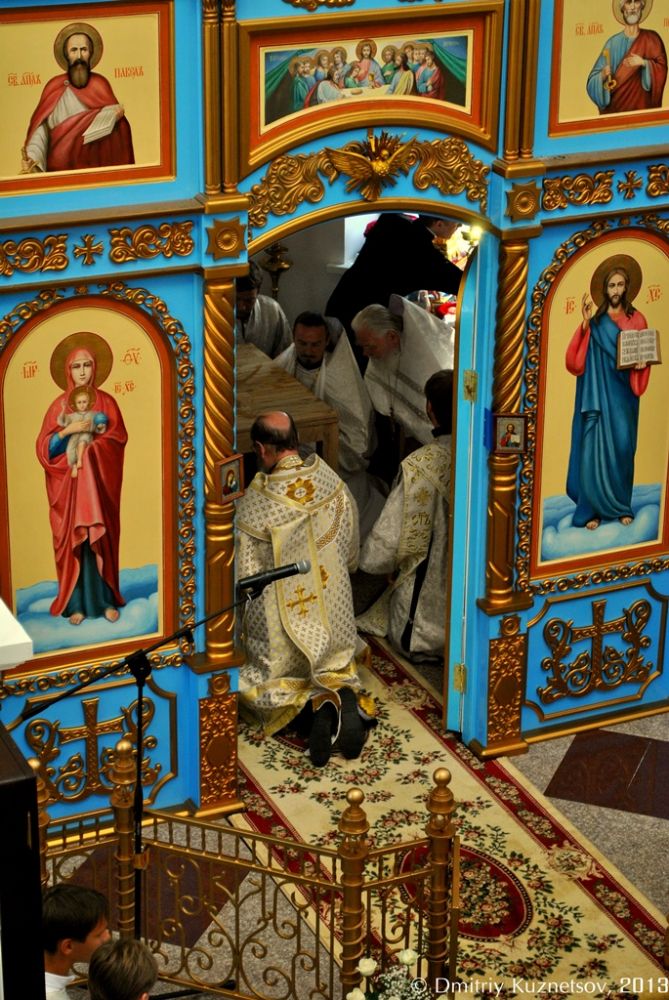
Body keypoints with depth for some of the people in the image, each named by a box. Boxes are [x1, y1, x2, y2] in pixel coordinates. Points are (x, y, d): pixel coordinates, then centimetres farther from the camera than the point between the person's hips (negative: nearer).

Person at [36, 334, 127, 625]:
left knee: (102, 540, 3)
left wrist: (89, 443, -15)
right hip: (69, 483, -1)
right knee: (72, 540, -2)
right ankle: (76, 603, 3)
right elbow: (45, 447, -4)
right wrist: (69, 431, -18)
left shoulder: (106, 401, 5)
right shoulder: (59, 405, 2)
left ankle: (106, 600, 11)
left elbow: (119, 438, -3)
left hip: (99, 482, 1)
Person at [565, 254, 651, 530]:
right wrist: (585, 323, -13)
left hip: (622, 394, 1)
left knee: (622, 445, -1)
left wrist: (641, 363, -12)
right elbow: (578, 359, -5)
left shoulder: (636, 319, 7)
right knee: (594, 446, -5)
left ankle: (622, 506, 11)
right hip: (598, 393, -1)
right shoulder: (595, 322, 5)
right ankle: (593, 508, -1)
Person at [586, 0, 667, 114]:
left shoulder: (651, 39, 2)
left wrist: (644, 63, -18)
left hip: (641, 104, 0)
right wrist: (603, 76, -22)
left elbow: (662, 68, -3)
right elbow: (593, 79, -1)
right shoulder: (613, 42, 1)